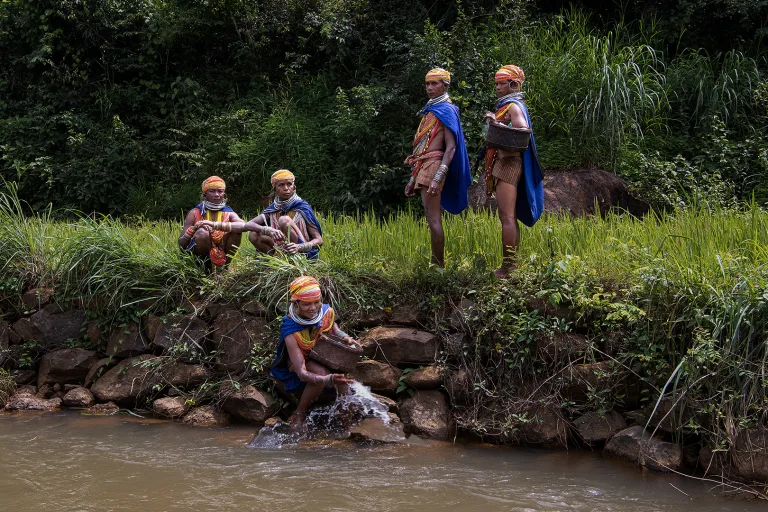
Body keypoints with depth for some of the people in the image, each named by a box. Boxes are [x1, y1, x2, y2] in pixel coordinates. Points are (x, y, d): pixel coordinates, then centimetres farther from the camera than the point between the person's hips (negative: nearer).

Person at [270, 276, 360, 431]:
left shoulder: (326, 312, -18)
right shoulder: (291, 333, -33)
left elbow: (334, 329, 8)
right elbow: (302, 373, -39)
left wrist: (345, 337, -15)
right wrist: (329, 380, -56)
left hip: (323, 359, 4)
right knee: (321, 372, -36)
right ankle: (298, 415, -17)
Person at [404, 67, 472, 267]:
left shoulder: (446, 110, -6)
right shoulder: (430, 110, 21)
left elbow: (451, 147, -15)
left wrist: (438, 177, -24)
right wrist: (413, 179, 22)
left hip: (434, 165, -9)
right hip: (423, 167, 9)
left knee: (433, 219, -11)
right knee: (432, 219, 10)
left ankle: (438, 266, -9)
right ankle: (436, 265, 14)